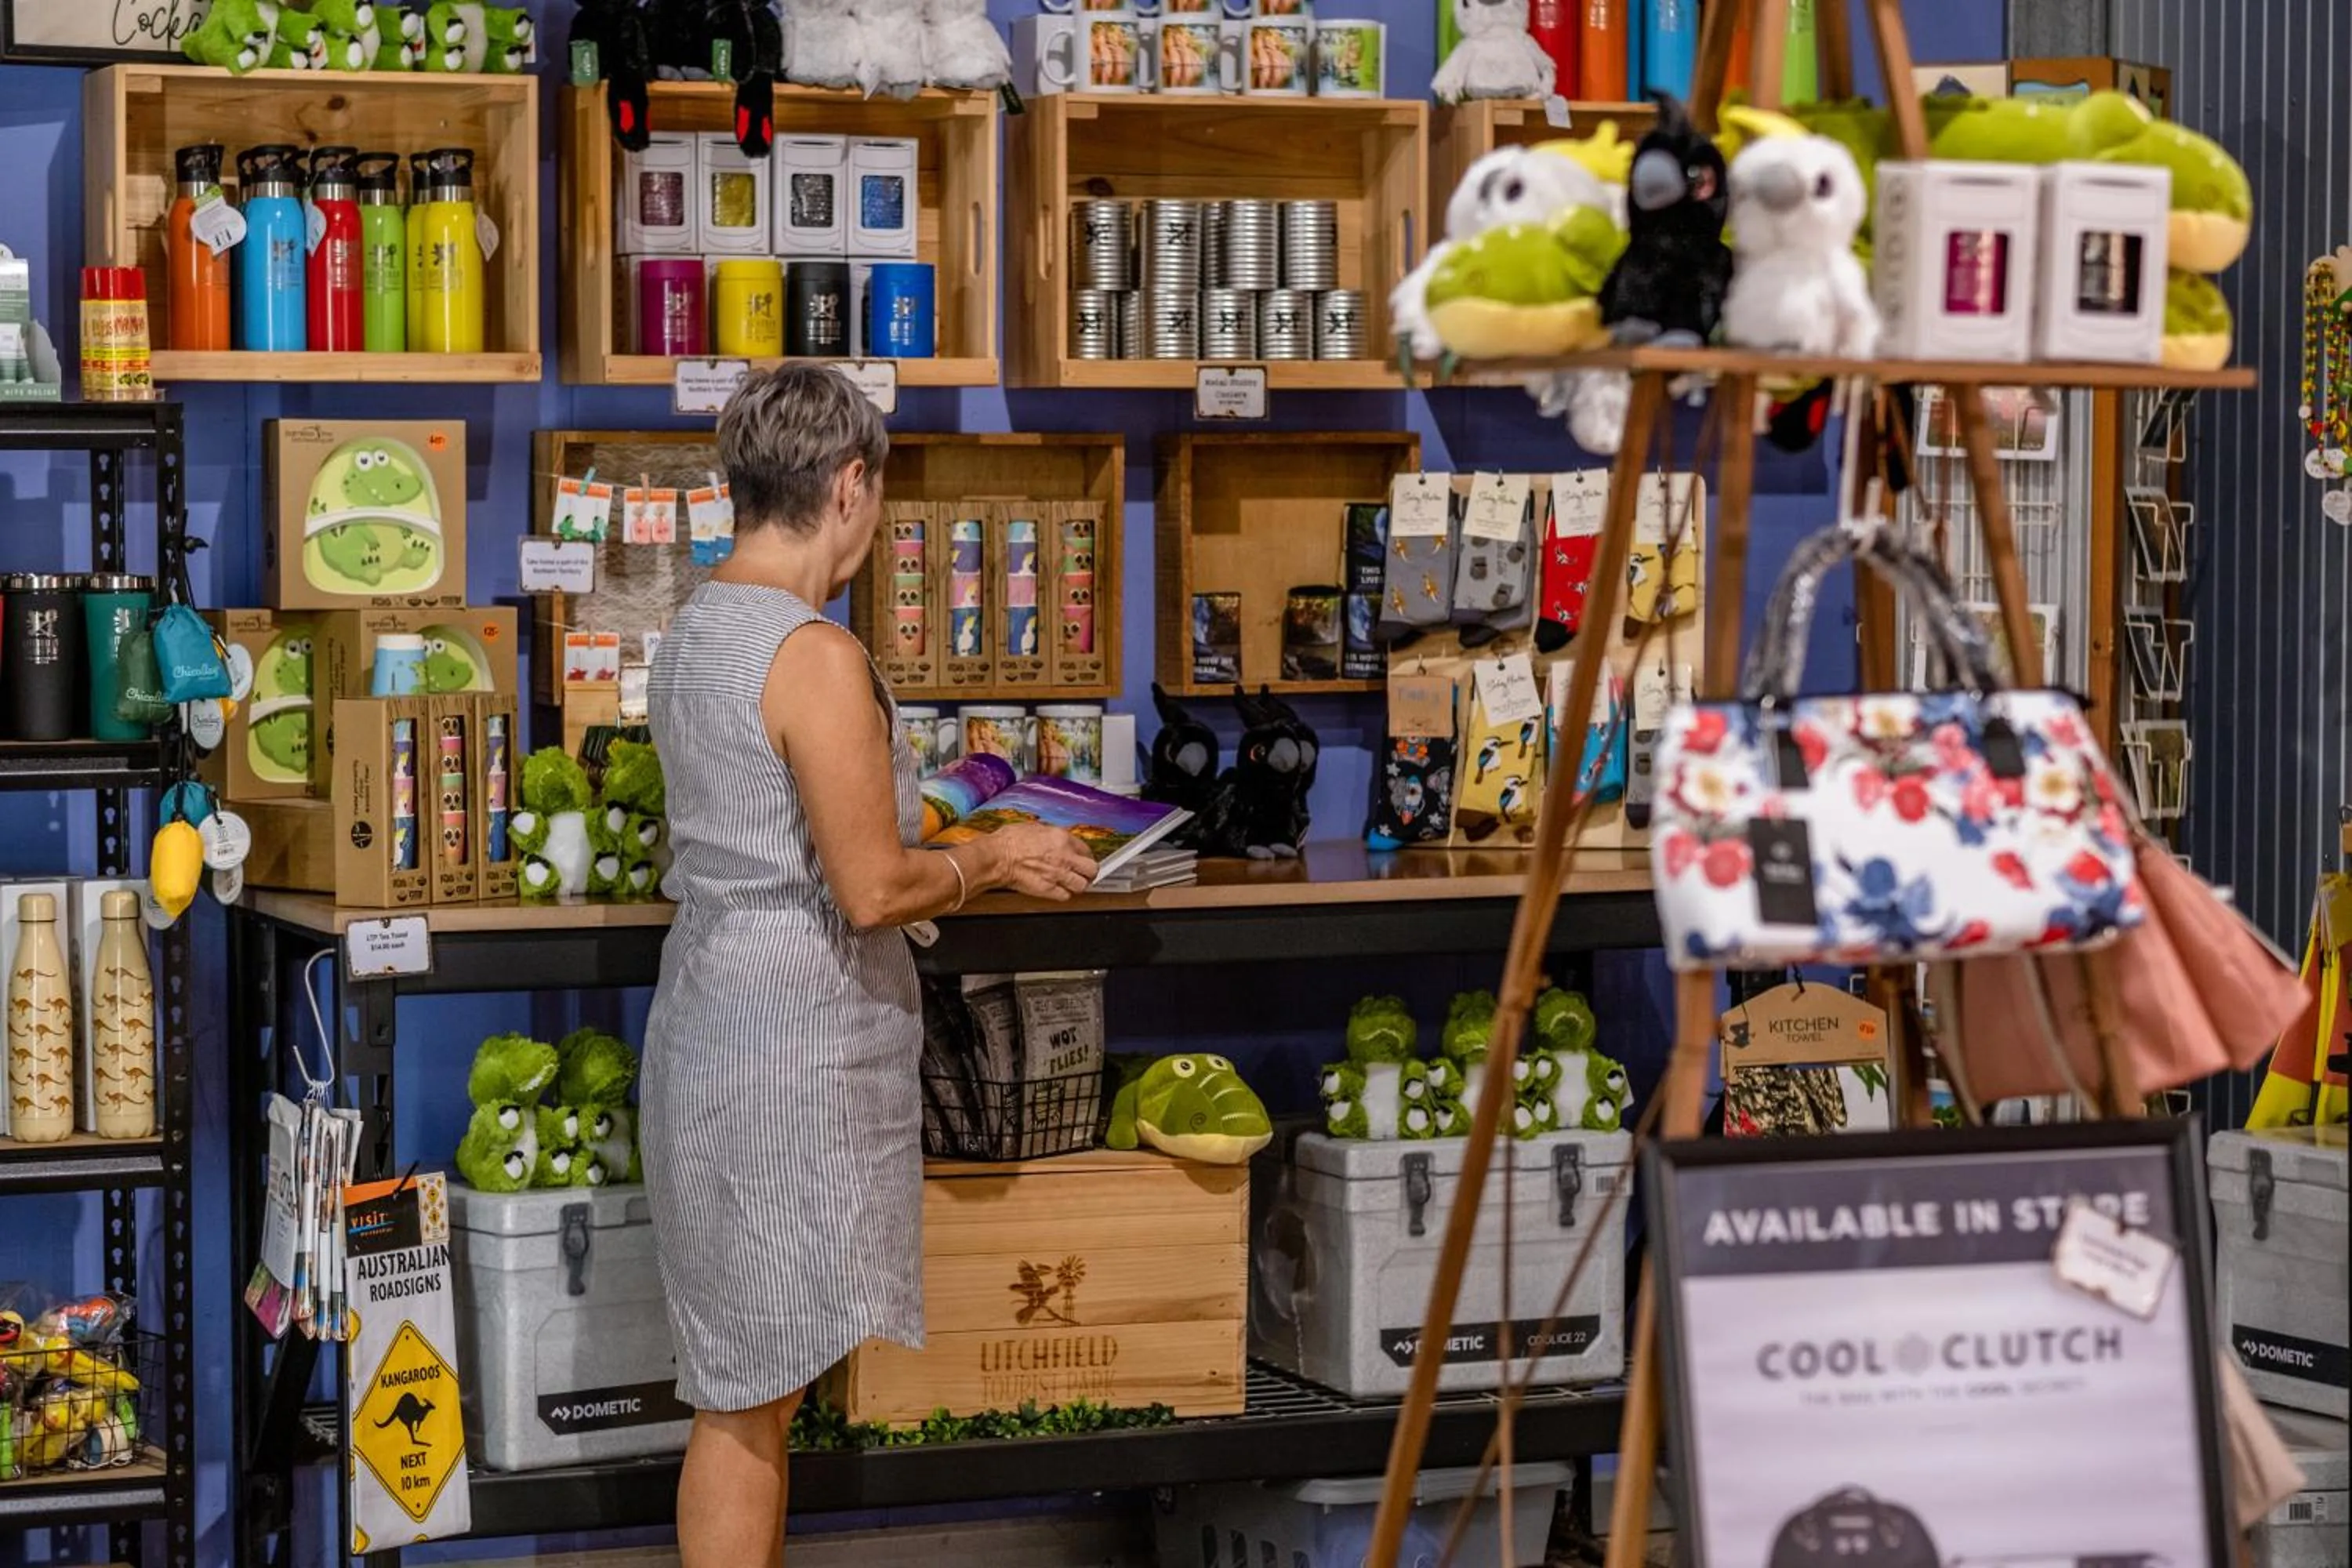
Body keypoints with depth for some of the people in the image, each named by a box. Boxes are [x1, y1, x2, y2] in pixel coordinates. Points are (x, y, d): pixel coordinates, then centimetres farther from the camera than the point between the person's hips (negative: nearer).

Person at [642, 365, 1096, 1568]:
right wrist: (991, 861, -2)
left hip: (714, 1009, 9)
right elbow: (875, 890, -19)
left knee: (752, 1387, 16)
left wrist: (967, 867, 19)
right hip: (787, 1050, -9)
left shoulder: (694, 634, 10)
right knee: (749, 1396, -2)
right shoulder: (817, 659, -19)